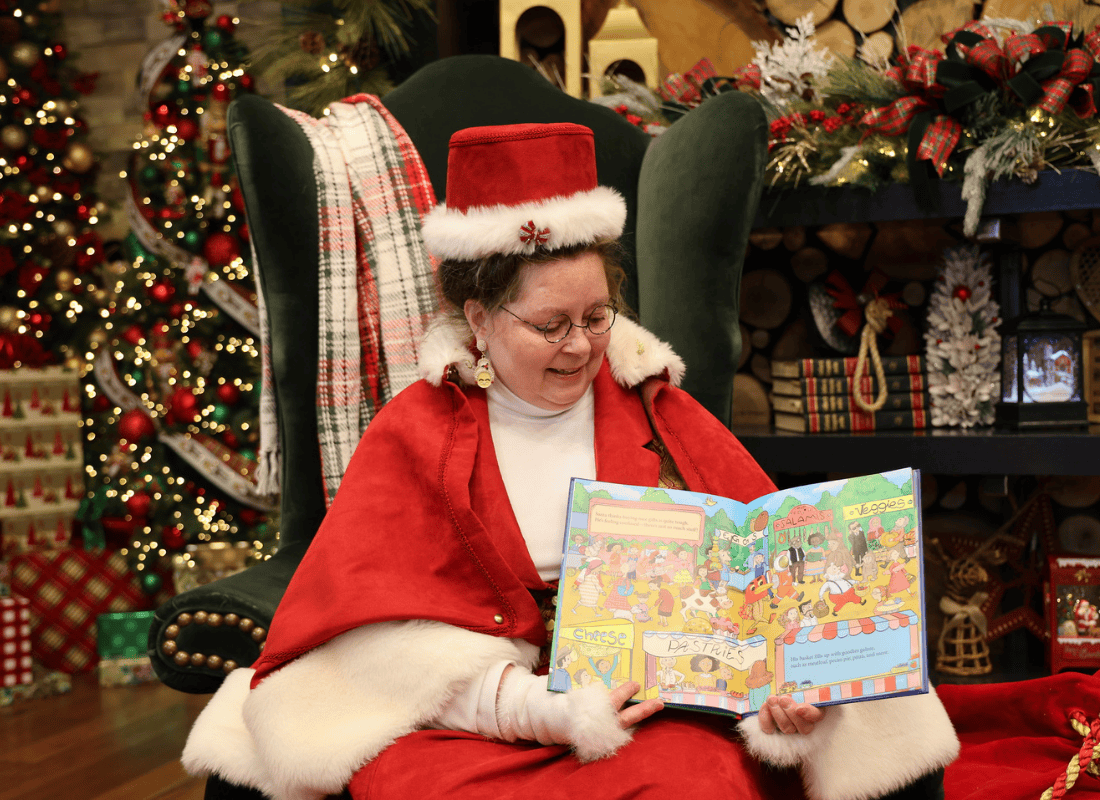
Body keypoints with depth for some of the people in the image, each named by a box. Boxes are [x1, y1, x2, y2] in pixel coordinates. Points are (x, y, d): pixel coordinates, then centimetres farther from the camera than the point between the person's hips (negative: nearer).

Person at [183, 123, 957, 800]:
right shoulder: (414, 433, 7)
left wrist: (784, 685, -16)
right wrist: (537, 709, -18)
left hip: (659, 711, 1)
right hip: (471, 720, -1)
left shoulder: (660, 413, 13)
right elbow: (388, 633, -4)